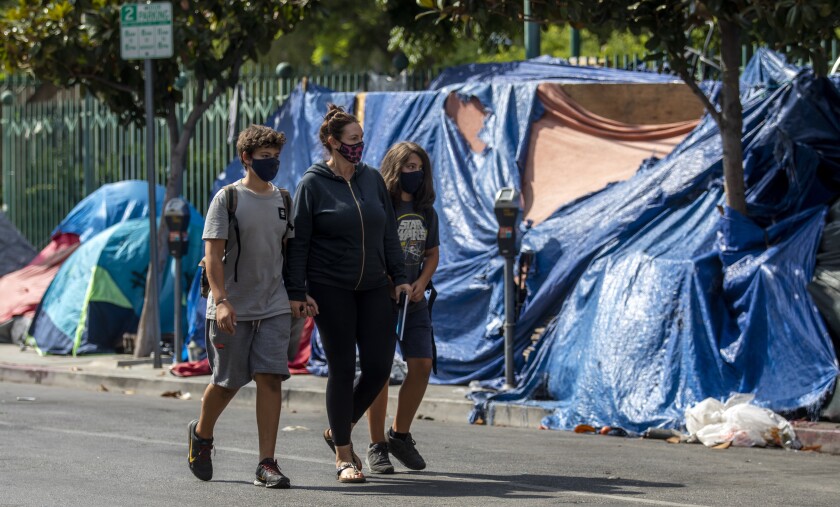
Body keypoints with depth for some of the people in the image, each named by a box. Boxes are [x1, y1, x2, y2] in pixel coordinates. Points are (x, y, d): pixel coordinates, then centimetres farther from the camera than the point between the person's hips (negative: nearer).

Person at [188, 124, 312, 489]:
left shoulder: (282, 200, 10)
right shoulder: (228, 199, -6)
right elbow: (212, 255, -11)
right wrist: (221, 300, -21)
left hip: (274, 308, 3)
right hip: (232, 310, -3)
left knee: (270, 378, -8)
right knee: (227, 382, 6)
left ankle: (267, 465, -8)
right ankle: (201, 434, 36)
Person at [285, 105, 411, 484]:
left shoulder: (372, 179, 8)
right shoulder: (312, 184, -5)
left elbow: (389, 232, 13)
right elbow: (298, 242, -5)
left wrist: (399, 277, 8)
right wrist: (295, 292, -9)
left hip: (374, 289, 5)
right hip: (330, 291, -5)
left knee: (379, 368, -1)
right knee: (342, 370, -2)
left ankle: (339, 430, 22)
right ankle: (343, 456, 10)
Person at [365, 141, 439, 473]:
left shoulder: (426, 212, 11)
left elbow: (432, 255, 18)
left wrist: (421, 283, 0)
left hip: (414, 300, 6)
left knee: (422, 364, -2)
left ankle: (400, 434, 15)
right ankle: (377, 446, 1)